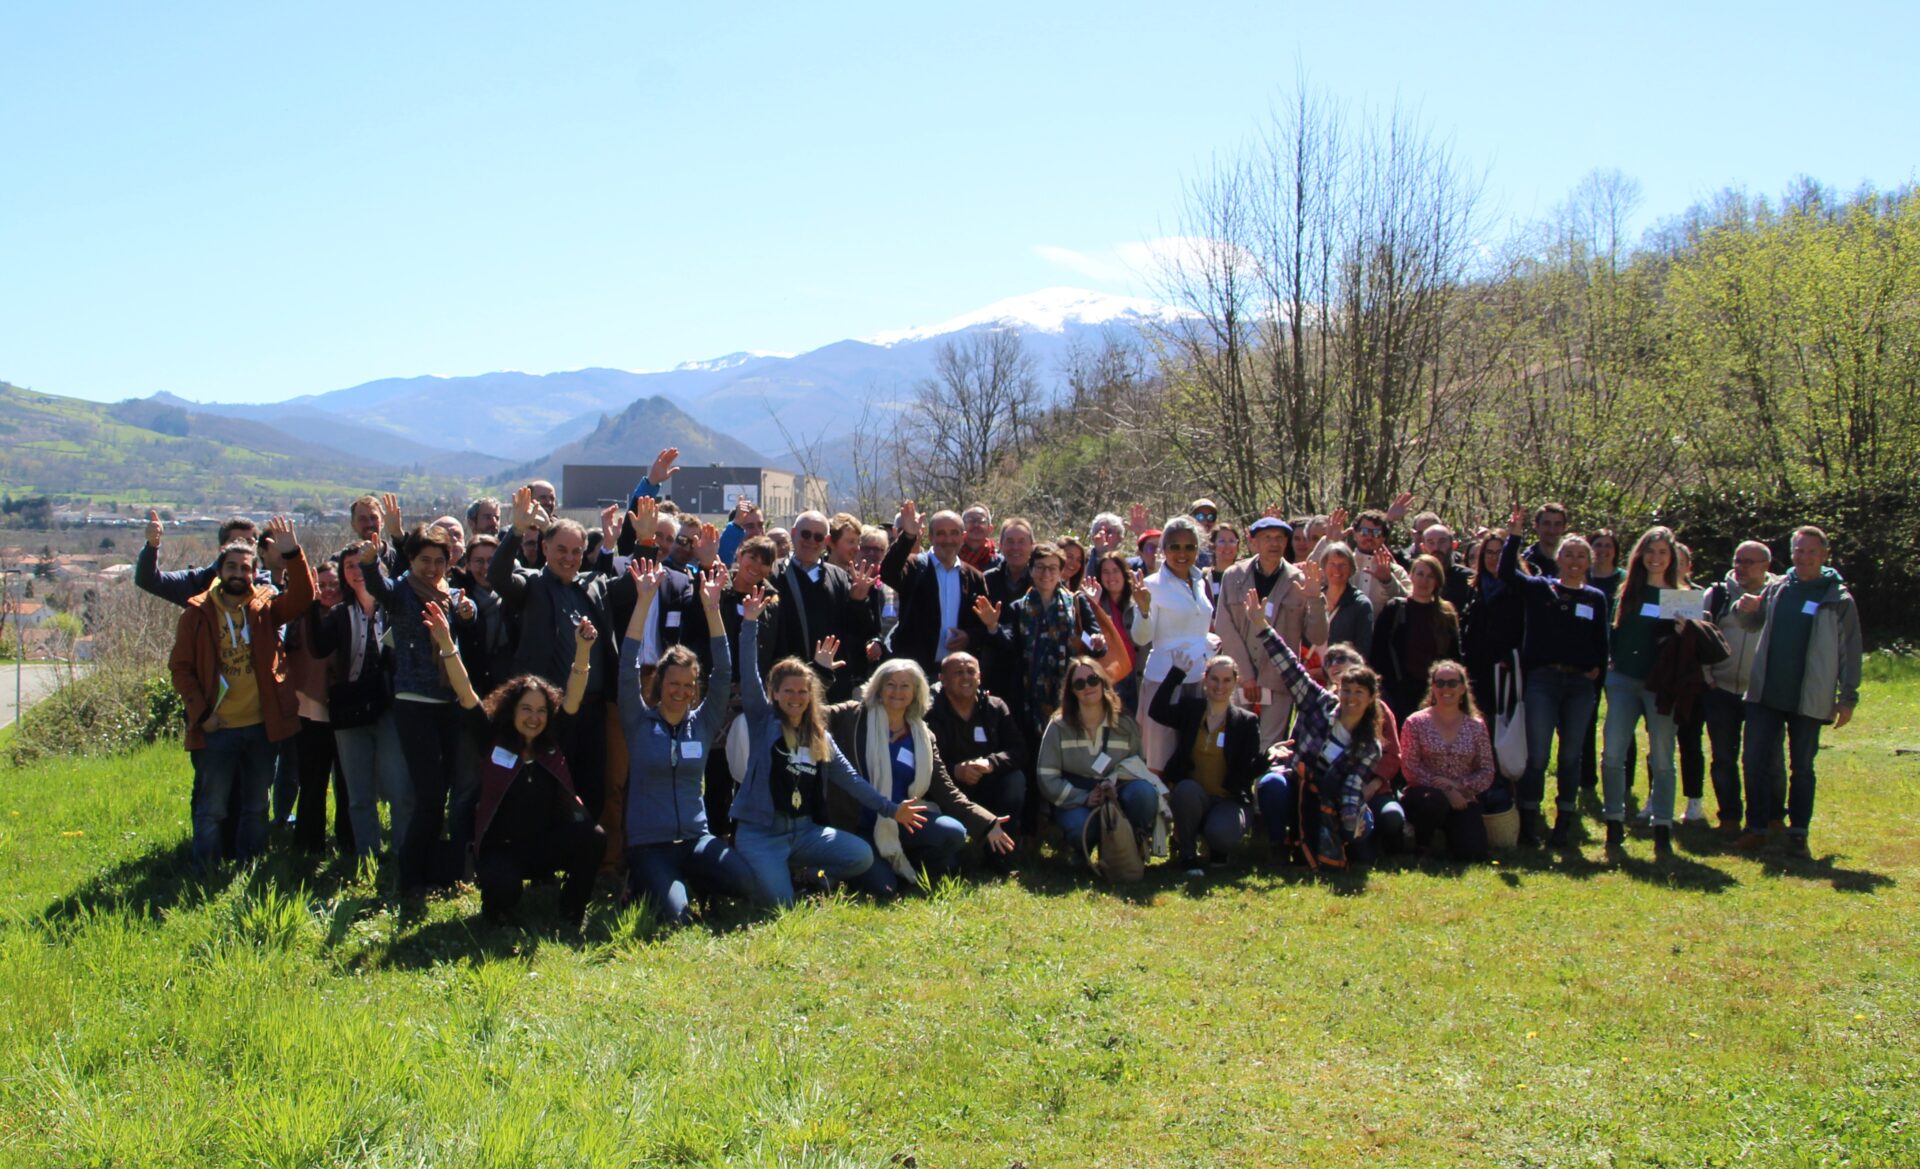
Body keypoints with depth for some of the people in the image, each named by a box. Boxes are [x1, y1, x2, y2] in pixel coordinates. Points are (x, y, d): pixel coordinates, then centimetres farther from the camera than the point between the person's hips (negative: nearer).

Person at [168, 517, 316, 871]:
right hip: (217, 728, -2)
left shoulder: (265, 607, 3)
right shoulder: (197, 613, -1)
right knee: (212, 808, 4)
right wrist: (201, 712, -10)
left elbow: (302, 599, -15)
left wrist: (291, 554, -29)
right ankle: (205, 876, 14)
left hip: (262, 725, 2)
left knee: (256, 805, 13)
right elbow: (180, 667, -1)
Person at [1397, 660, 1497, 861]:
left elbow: (1487, 773, 4)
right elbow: (1409, 769, -9)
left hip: (1463, 800, 2)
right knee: (1436, 801, -39)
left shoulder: (1476, 726, 6)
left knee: (1473, 853, -21)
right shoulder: (1416, 723, -1)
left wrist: (1459, 784, -14)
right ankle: (1420, 845, -6)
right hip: (1425, 794, -2)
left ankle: (1451, 832, 16)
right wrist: (1445, 790, -18)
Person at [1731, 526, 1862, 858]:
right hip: (1765, 694, 3)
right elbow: (1754, 622, 20)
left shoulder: (1839, 599, -3)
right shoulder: (1776, 589, 6)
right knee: (1757, 762, 2)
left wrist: (1848, 697, -6)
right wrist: (1744, 609, -4)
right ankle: (1756, 828, 12)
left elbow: (1850, 652, -2)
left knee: (1802, 768, 6)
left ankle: (1798, 834, 12)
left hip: (1809, 699, -3)